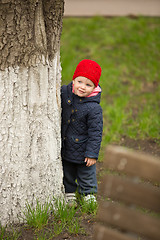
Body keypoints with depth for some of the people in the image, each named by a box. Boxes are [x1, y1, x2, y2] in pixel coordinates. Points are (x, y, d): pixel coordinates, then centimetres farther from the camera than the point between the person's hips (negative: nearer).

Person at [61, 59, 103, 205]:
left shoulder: (94, 108, -22)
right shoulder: (64, 92, -11)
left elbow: (95, 132, -17)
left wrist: (92, 153, -16)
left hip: (82, 149, -4)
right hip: (65, 147, 4)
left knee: (86, 173, 14)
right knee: (67, 173, 21)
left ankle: (89, 193, 34)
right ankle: (69, 192, 41)